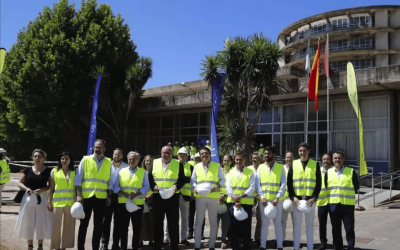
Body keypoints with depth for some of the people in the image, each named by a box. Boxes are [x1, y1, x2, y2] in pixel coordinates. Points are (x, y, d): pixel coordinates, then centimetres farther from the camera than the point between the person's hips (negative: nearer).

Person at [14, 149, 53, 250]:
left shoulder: (48, 171, -3)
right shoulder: (28, 170, 3)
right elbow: (20, 183, 7)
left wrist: (42, 190, -19)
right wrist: (26, 188, -13)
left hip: (42, 198, -2)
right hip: (29, 198, 2)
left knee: (41, 222, 3)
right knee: (28, 222, 5)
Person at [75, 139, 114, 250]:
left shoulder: (109, 162, 6)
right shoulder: (85, 160, 1)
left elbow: (110, 181, 8)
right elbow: (78, 179, -1)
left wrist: (109, 196, 2)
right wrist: (79, 195, -8)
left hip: (101, 198, 2)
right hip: (86, 196, -2)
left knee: (98, 225, 9)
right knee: (83, 224, 7)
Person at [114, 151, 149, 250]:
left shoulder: (143, 172, 4)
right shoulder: (121, 171, 8)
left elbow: (146, 186, -3)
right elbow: (115, 186, 4)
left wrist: (136, 193, -18)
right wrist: (123, 193, -14)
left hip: (138, 203, -1)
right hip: (123, 203, 1)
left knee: (137, 227, 5)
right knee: (123, 227, 6)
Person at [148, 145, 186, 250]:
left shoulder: (178, 164, 3)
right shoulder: (155, 163, 6)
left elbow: (182, 179, 1)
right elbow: (149, 178, 6)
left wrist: (176, 186, -17)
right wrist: (153, 186, -12)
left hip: (173, 197, -1)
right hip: (157, 197, 1)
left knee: (173, 222, 4)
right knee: (157, 222, 8)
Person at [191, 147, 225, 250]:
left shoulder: (217, 166, 4)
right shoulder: (197, 166, 8)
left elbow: (222, 179, 5)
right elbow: (192, 180, 11)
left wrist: (217, 187, -12)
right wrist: (194, 187, -9)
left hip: (213, 197, -1)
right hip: (200, 196, 1)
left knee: (213, 221, 5)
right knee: (199, 221, 5)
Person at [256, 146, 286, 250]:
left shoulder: (280, 167, 1)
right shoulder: (260, 168, 6)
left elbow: (283, 184, -4)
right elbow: (257, 184, 3)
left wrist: (277, 198, -13)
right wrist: (262, 197, -9)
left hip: (277, 200, -1)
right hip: (264, 200, 2)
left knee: (277, 223, 5)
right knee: (264, 223, 7)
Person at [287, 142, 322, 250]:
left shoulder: (315, 164, 3)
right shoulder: (294, 164, 5)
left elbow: (318, 183, 1)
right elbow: (289, 182, 3)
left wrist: (314, 198, -10)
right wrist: (293, 197, -8)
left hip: (310, 199, 0)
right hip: (296, 199, 1)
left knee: (310, 224, 9)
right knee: (296, 224, 6)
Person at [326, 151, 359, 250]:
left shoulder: (351, 172, 2)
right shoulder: (328, 172, 8)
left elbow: (356, 187, 5)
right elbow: (325, 187, 13)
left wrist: (348, 194, 0)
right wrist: (333, 194, 5)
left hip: (348, 205, -2)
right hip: (333, 205, 3)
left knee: (349, 229, -2)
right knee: (336, 229, 11)